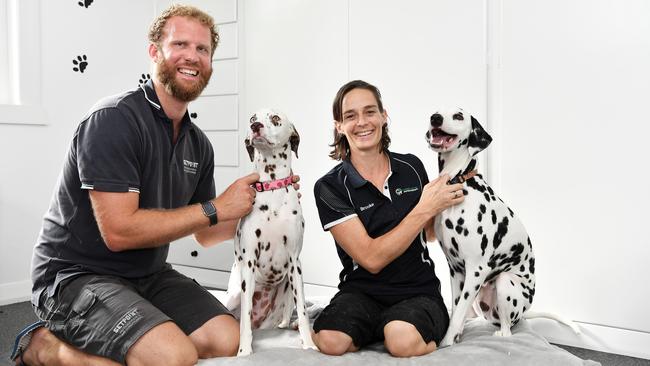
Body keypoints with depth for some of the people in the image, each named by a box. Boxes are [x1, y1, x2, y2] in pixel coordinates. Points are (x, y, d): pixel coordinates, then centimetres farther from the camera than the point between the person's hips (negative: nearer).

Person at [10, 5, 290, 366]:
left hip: (149, 275, 8)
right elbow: (119, 231, -25)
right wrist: (215, 208, -19)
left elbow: (206, 234, 12)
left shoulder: (199, 144, 5)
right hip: (76, 275, -8)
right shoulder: (114, 119, -18)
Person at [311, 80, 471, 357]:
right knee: (331, 341, -31)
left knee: (402, 341, -31)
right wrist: (425, 209, -16)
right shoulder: (329, 187, -8)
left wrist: (447, 200, 1)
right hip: (361, 290, -1)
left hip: (419, 291, 2)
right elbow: (371, 259, -16)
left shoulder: (412, 167, 3)